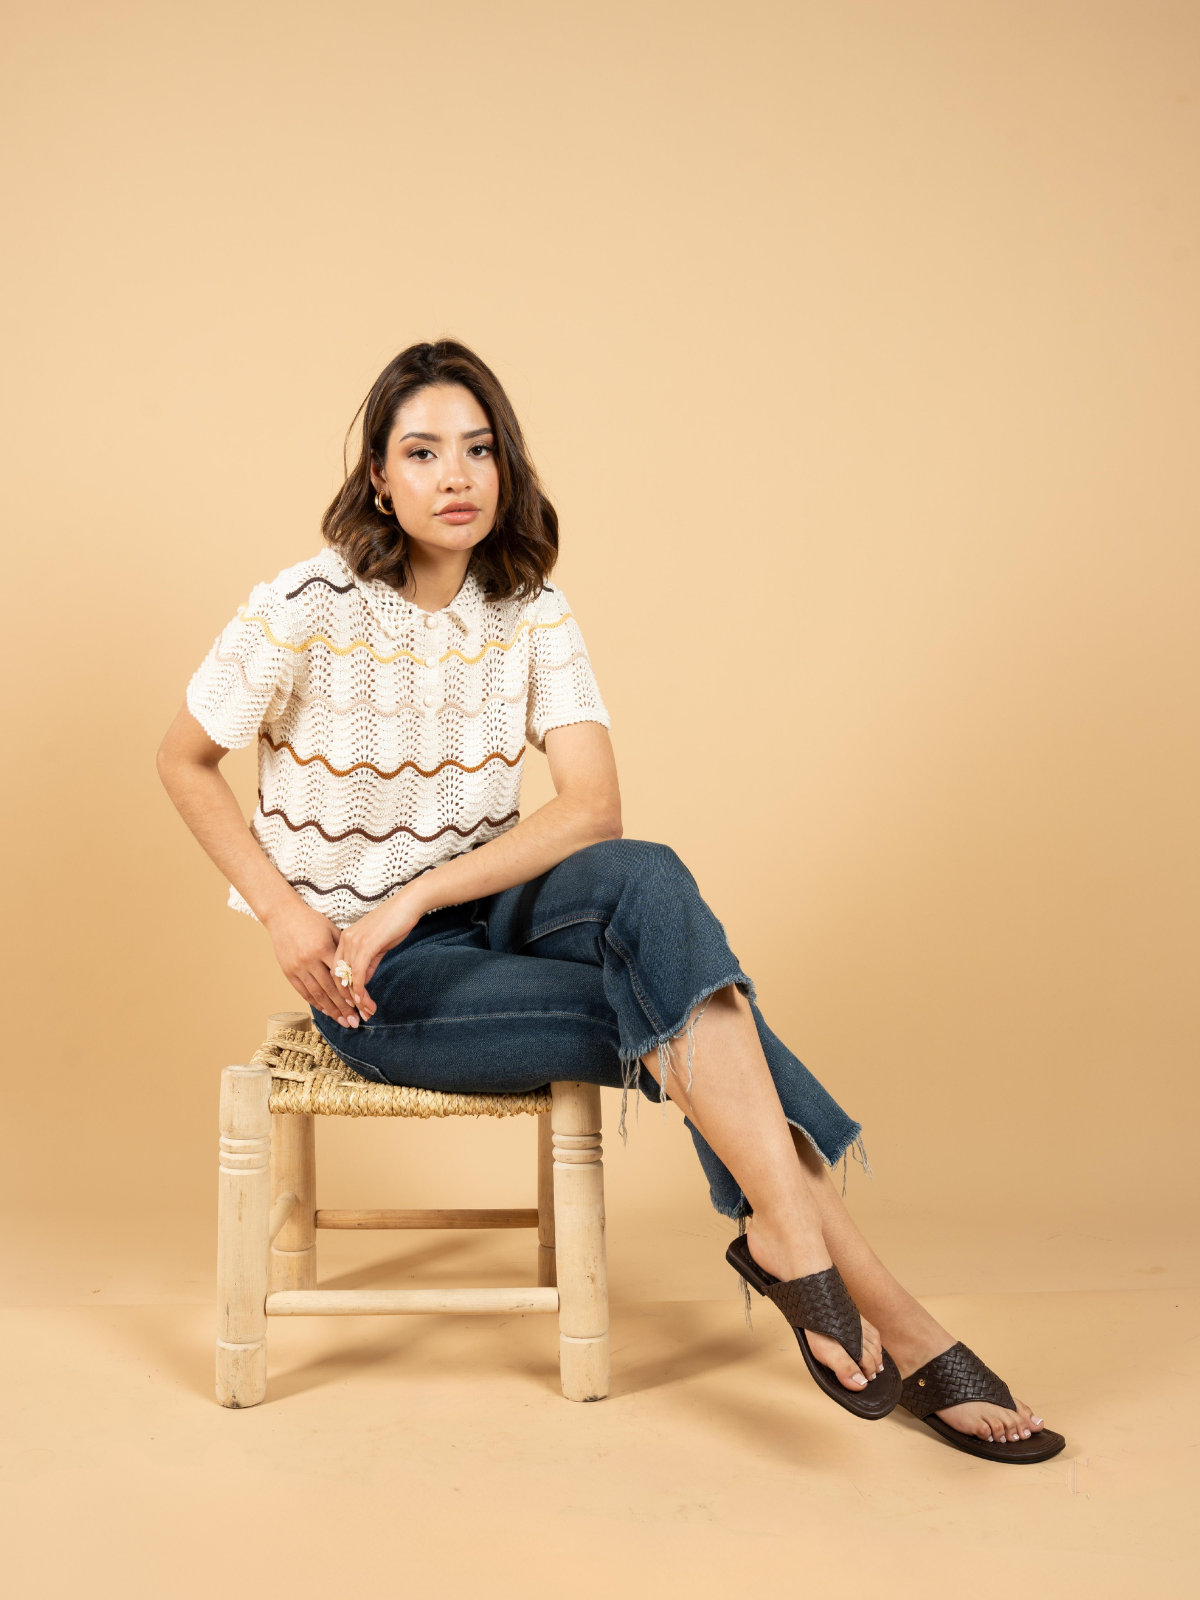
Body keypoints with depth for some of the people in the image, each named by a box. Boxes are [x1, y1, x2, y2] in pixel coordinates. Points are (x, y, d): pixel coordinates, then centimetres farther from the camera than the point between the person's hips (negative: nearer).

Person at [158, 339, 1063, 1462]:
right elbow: (183, 761, -1)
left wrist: (412, 897, -22)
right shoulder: (307, 611, -13)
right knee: (692, 1025, -23)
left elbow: (591, 809, -11)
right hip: (373, 985, -4)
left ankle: (787, 1232, -26)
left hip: (485, 913, 4)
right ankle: (892, 1322, -19)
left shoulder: (533, 616, -2)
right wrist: (284, 914, -12)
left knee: (643, 879, -30)